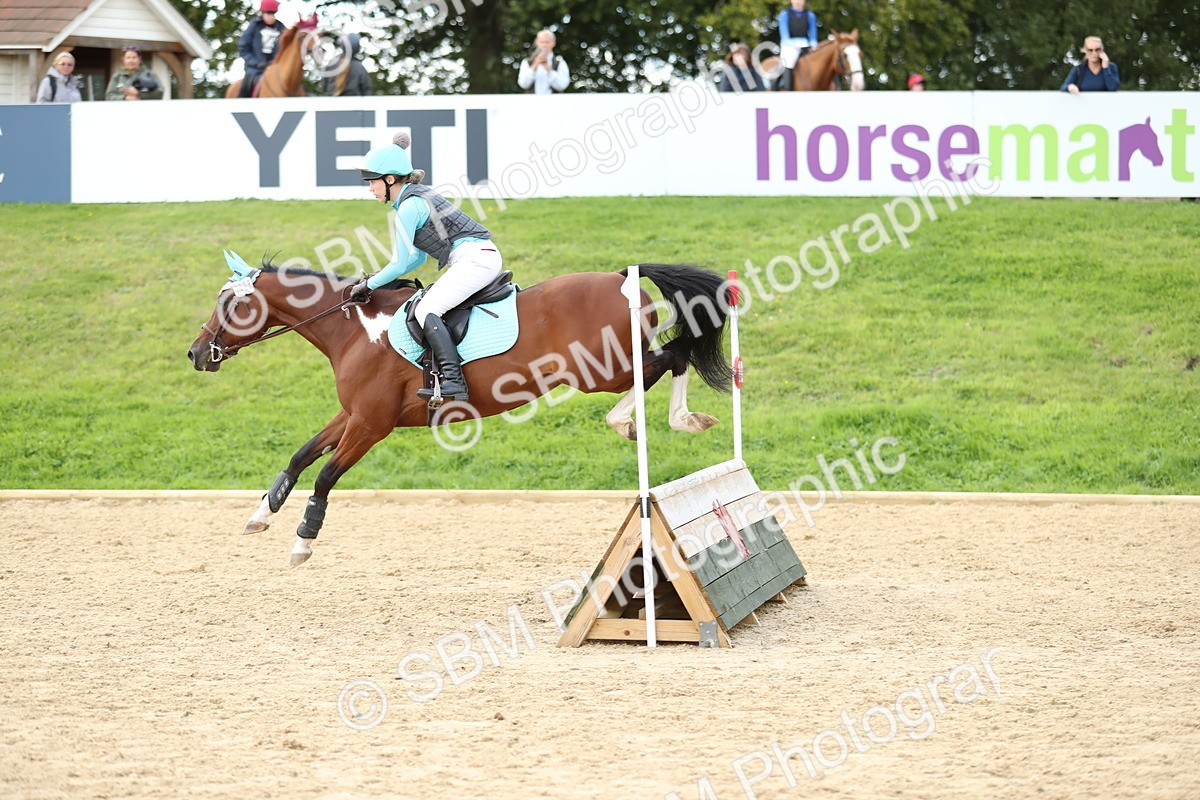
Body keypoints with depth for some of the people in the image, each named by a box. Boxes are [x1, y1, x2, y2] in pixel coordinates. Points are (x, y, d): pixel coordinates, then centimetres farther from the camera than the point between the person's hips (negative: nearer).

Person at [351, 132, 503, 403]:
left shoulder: (408, 207, -11)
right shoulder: (420, 196, 19)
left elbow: (400, 264, -11)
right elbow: (418, 257, 26)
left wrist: (369, 285, 1)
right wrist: (378, 278, 19)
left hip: (474, 259, -11)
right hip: (483, 257, 11)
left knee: (426, 310, -21)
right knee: (427, 306, 20)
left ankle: (453, 381, -33)